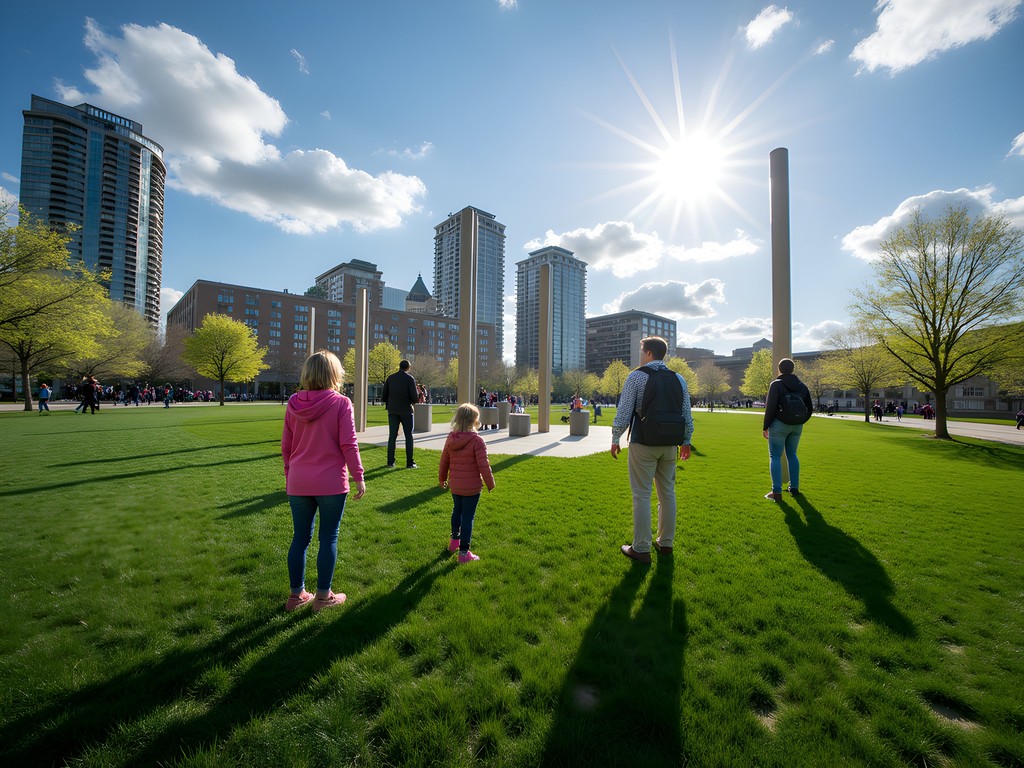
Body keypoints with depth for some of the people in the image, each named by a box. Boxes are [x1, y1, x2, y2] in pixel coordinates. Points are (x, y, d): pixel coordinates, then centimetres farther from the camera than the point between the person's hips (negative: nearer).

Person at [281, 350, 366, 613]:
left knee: (300, 538, 16)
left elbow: (286, 446, 8)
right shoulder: (341, 403, -12)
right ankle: (323, 596, 21)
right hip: (331, 483, -4)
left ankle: (296, 594, 30)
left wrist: (289, 475, 21)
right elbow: (348, 444, -13)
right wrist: (358, 477, -5)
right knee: (328, 538, 9)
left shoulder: (294, 403, 2)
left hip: (298, 483, 4)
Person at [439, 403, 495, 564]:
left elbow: (444, 462, 8)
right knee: (468, 517, 4)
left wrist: (442, 479, 23)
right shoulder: (477, 441, -21)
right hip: (472, 487, -6)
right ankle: (464, 553, 13)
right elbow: (483, 466, -17)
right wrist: (490, 483, -3)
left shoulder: (450, 439, -2)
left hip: (454, 485, 6)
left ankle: (454, 540, 45)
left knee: (457, 511, 26)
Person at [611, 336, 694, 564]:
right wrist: (686, 441, 19)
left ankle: (641, 549, 9)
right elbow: (687, 415, 9)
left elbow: (624, 412, -12)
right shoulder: (679, 379, 8)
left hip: (643, 444, -5)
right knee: (668, 493, 16)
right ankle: (666, 543, 29)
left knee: (642, 495, 1)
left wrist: (615, 439, -4)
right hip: (670, 445, 6)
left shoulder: (636, 377, -8)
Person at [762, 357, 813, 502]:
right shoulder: (802, 386, 8)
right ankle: (794, 488, 23)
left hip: (779, 425, -6)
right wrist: (800, 421, 22)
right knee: (792, 455, 18)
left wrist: (765, 427, -7)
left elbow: (770, 407, -14)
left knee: (775, 457, -2)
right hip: (797, 426, 6)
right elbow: (809, 408, 11)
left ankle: (776, 492, -6)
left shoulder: (776, 384, -9)